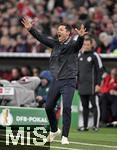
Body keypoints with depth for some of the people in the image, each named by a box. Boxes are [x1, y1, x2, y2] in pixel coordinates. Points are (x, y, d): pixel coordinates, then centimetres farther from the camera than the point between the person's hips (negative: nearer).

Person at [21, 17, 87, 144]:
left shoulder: (73, 45, -8)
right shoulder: (55, 44, 8)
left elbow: (79, 43, -29)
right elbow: (42, 38, 12)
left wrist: (81, 37, -51)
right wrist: (30, 29, 4)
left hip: (68, 82, -6)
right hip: (55, 81, 6)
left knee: (66, 107, -15)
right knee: (49, 107, 9)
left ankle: (65, 136, -8)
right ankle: (54, 131, 31)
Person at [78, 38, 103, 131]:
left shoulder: (95, 56, -3)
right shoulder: (80, 56, 16)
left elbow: (100, 70, -6)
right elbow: (77, 70, 22)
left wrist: (98, 84, -12)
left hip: (92, 86, -6)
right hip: (82, 86, 6)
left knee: (95, 105, -5)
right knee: (84, 106, 8)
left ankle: (96, 125, -3)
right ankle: (85, 126, 11)